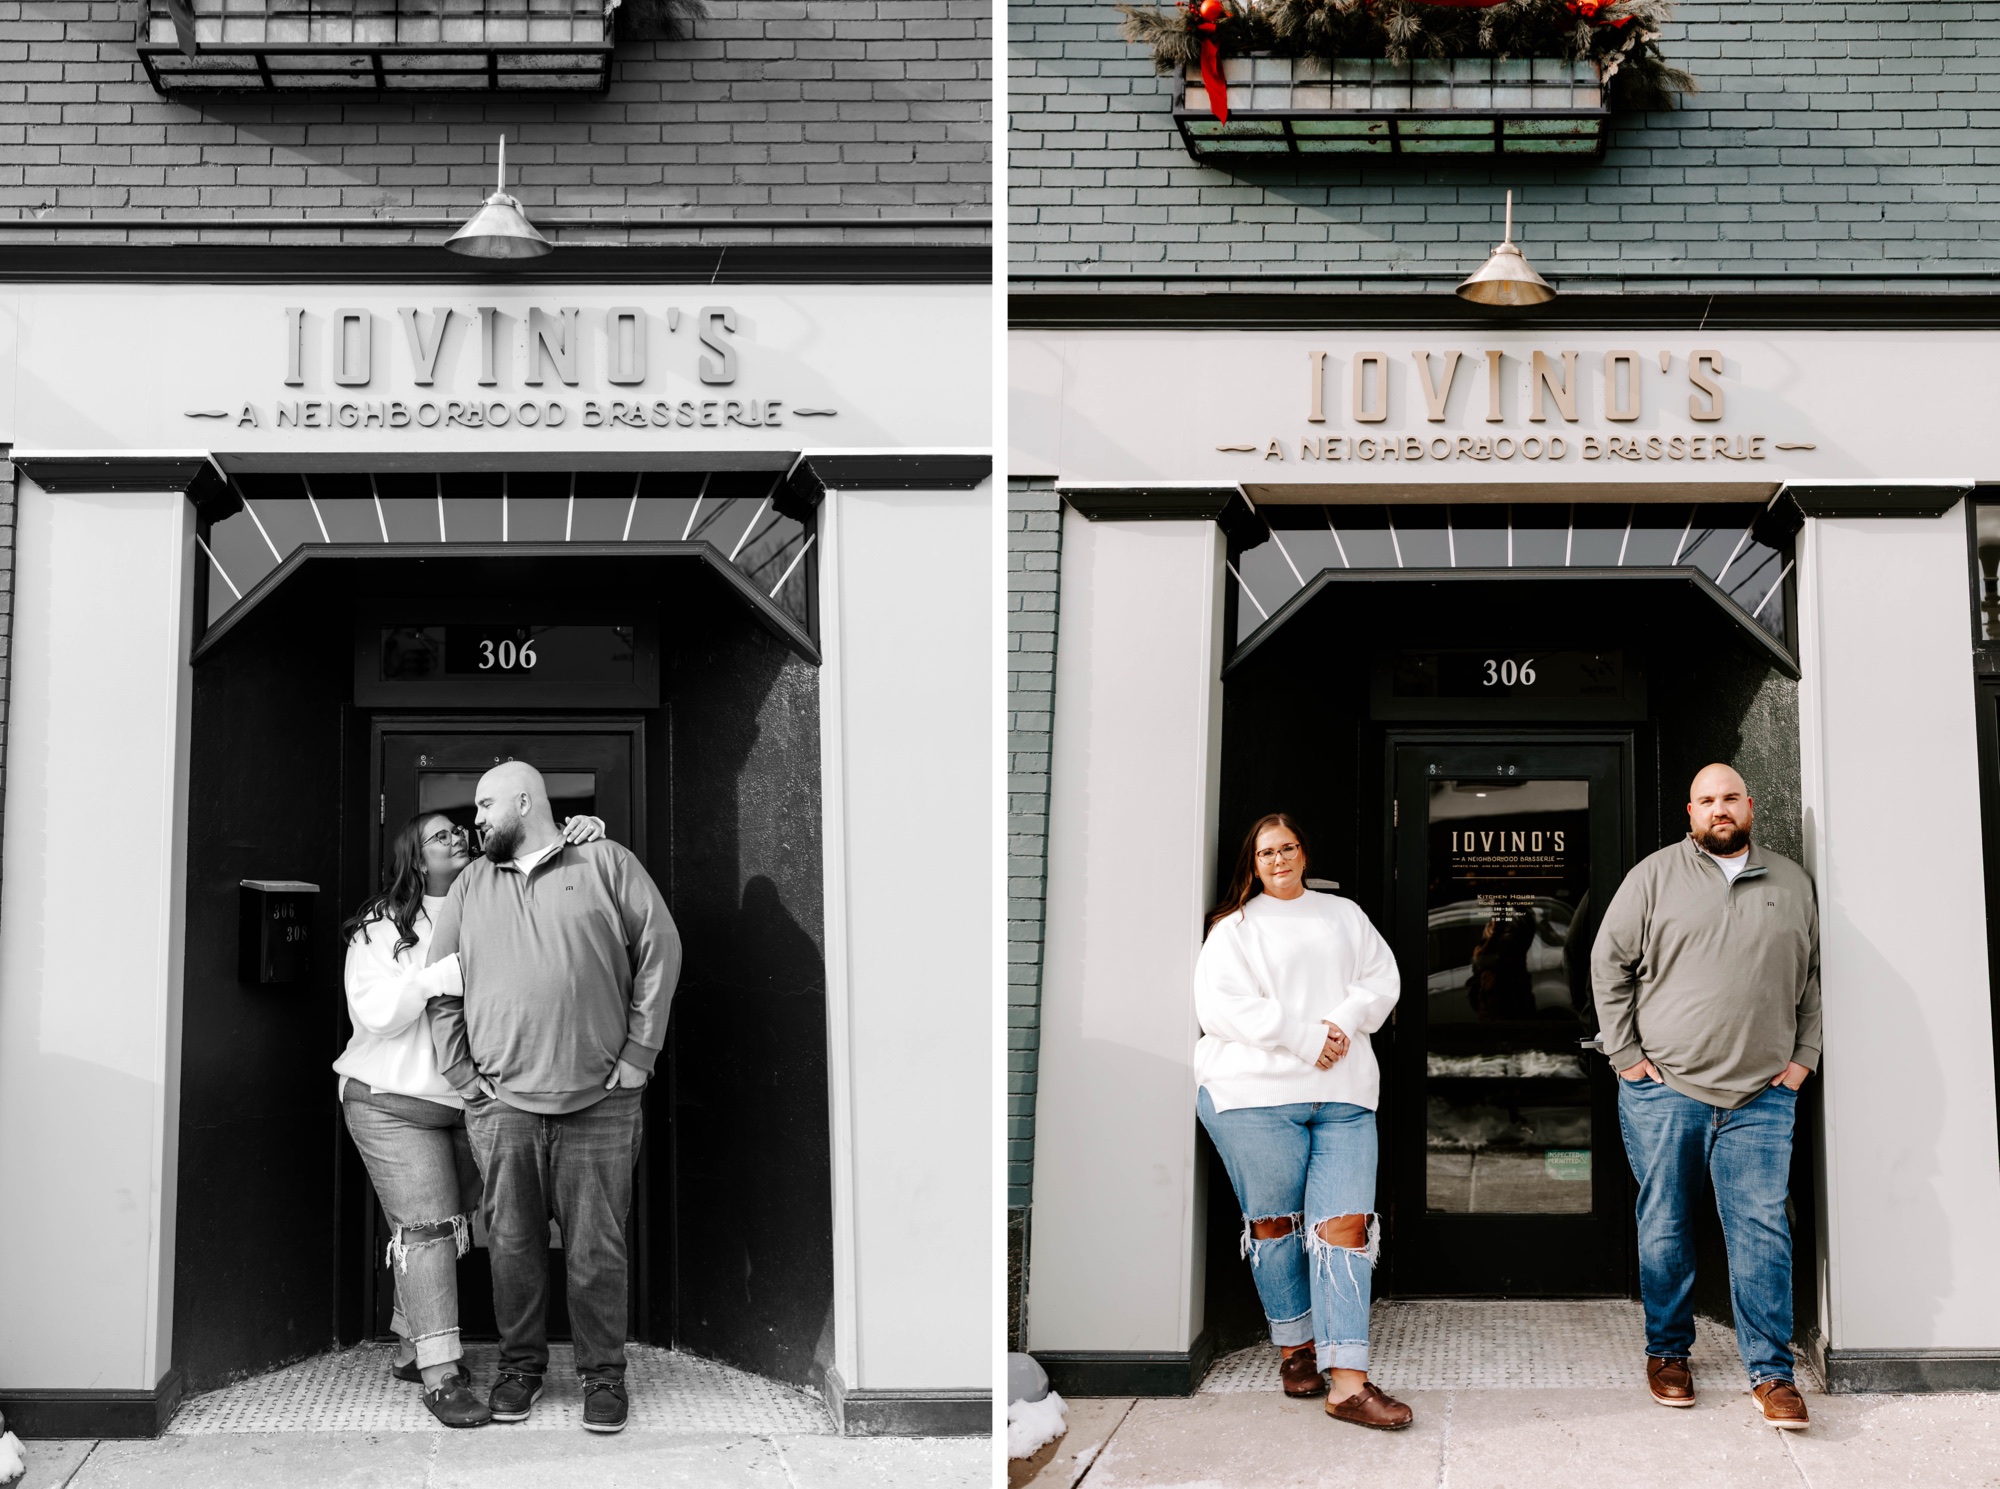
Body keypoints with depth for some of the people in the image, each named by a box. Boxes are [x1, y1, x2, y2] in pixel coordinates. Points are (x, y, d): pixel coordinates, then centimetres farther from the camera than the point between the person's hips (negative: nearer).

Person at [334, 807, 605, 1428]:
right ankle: (439, 1373, -12)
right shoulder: (380, 929, -4)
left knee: (446, 1225, 11)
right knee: (425, 1225, -11)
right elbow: (374, 1015, -12)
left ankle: (412, 1347, 25)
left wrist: (586, 840, -18)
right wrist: (439, 978, -23)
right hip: (394, 1102, -5)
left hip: (468, 1099, 5)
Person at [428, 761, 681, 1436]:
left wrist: (637, 1057, -3)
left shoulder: (606, 864, 4)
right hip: (501, 1103, 3)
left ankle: (603, 1374, 13)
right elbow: (441, 986, 15)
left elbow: (660, 951, 1)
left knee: (596, 1248, 1)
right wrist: (462, 1074, 5)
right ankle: (520, 1367, 22)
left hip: (599, 1102, -3)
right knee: (512, 1245, 7)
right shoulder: (471, 886, 14)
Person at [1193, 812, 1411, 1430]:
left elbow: (1382, 979, 14)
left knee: (1346, 1225, -9)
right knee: (1274, 1221, 3)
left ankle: (1348, 1382, -13)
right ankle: (1296, 1347, 22)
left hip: (1344, 1095, 2)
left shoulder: (1344, 915, 22)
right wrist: (1303, 1039, -11)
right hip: (1256, 1093, -2)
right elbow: (1219, 1004, -5)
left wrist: (1346, 1022, -6)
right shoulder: (1235, 926, 9)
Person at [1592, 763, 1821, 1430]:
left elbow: (1812, 979, 17)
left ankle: (1771, 1373, 3)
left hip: (1761, 1096, 1)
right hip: (1663, 1088, -1)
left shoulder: (1792, 884, 12)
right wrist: (1627, 1056, -2)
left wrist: (1803, 1058, 8)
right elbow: (1609, 963, 3)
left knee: (1762, 1228, -3)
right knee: (1665, 1227, 5)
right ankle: (1667, 1352, 20)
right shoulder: (1655, 875, 3)